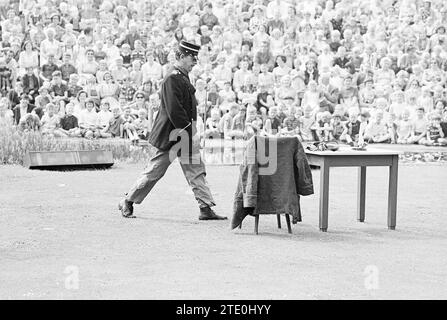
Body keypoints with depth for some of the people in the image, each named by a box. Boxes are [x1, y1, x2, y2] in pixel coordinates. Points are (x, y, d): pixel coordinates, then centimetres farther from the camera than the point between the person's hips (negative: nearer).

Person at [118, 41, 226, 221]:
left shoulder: (184, 78, 12)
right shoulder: (172, 80, -18)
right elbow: (174, 112, -24)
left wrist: (192, 132, 11)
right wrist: (190, 132, -20)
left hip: (186, 136, 9)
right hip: (171, 137, -9)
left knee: (196, 171, 4)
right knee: (155, 171, 1)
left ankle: (206, 209, 3)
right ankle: (127, 202, 15)